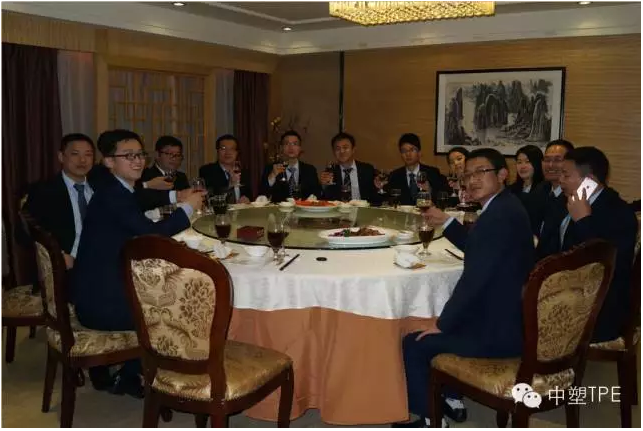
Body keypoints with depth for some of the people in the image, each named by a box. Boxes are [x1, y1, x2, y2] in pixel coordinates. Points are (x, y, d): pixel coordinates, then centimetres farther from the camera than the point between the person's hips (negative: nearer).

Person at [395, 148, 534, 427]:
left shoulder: (500, 214, -23)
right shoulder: (505, 207, 9)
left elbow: (474, 278, -25)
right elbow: (476, 250, 24)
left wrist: (443, 323, -13)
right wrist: (446, 222, 16)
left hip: (498, 331, -10)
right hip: (511, 319, 10)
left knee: (412, 345, 0)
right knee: (448, 325, 28)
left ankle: (429, 417, 17)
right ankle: (450, 399, 35)